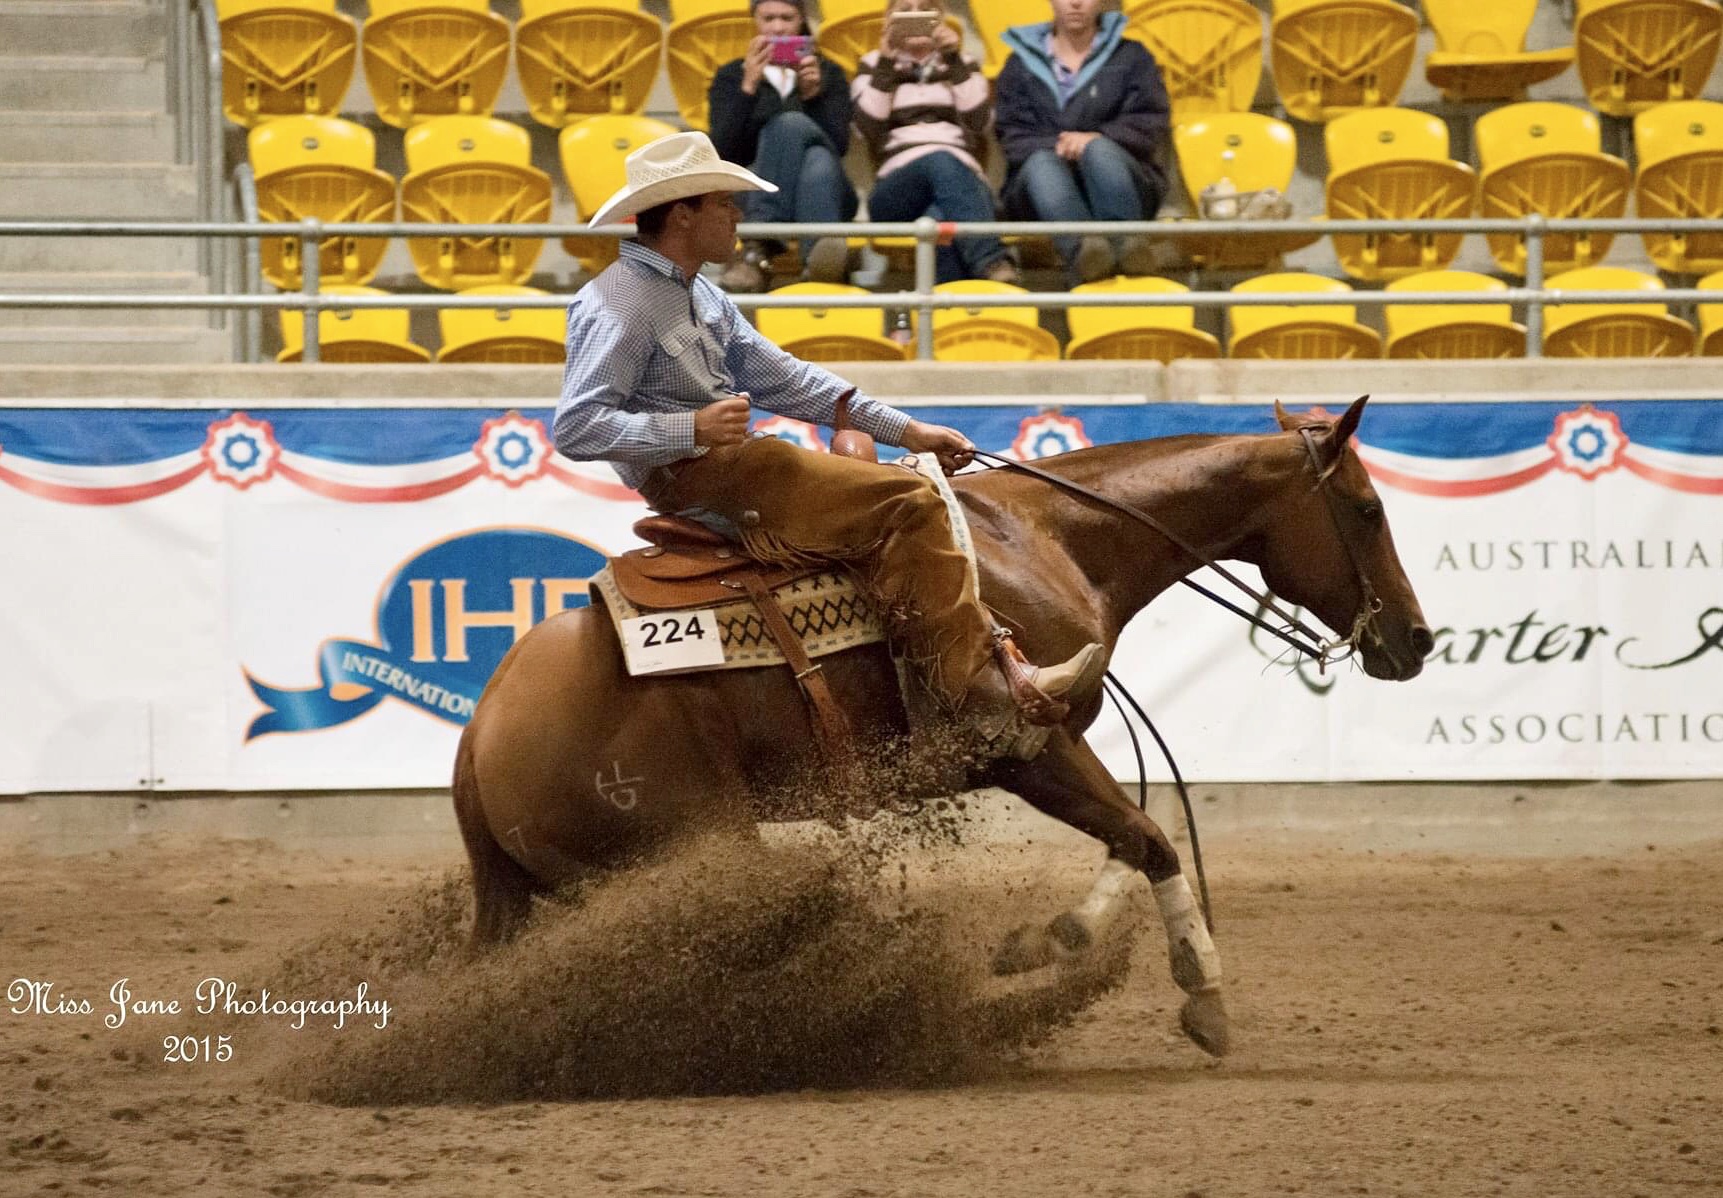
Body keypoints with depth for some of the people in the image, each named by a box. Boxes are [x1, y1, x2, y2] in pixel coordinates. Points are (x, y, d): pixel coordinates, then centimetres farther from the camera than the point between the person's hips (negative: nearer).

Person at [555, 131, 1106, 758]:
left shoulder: (699, 295, 20)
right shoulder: (617, 303, -10)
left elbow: (781, 378, 20)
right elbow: (575, 429, -18)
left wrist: (902, 429, 14)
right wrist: (692, 430, -28)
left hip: (735, 465, 10)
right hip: (692, 476, -10)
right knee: (904, 503, -19)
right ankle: (986, 691, -21)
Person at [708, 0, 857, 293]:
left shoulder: (829, 73, 20)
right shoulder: (731, 76, 18)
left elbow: (838, 147, 4)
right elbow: (724, 153, 1)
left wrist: (813, 94, -10)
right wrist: (749, 88, -9)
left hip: (824, 189, 1)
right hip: (755, 195, -1)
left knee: (818, 160, -38)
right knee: (791, 123, -35)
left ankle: (759, 249, -65)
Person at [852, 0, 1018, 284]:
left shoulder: (962, 64, 27)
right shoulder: (873, 66, 25)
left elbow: (979, 121, 5)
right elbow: (869, 128, 4)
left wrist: (955, 59, 1)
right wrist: (886, 63, 1)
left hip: (963, 178, 2)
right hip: (898, 185, -1)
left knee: (941, 217, -39)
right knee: (940, 163, -40)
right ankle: (992, 263, -64)